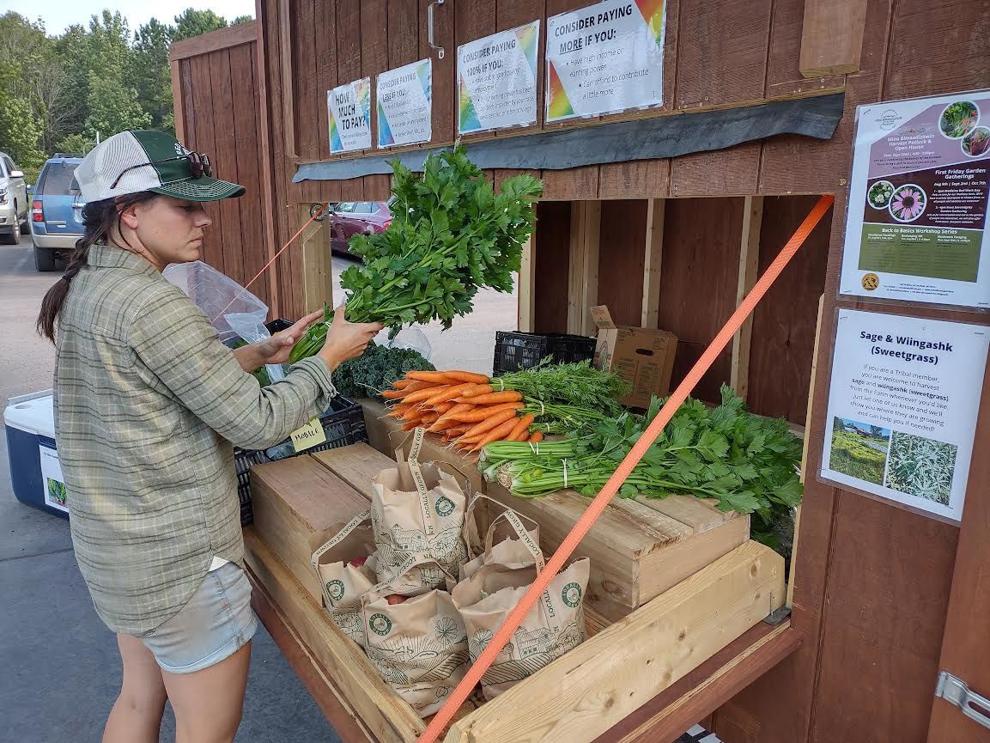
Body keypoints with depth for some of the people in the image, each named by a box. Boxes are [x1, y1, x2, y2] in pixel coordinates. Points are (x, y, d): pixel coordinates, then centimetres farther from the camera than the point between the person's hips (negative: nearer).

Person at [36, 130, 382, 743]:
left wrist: (262, 353, 5)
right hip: (180, 563, -9)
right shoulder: (150, 303, -24)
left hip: (111, 549, 9)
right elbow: (257, 424, -22)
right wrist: (332, 356, -10)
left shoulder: (84, 289, 5)